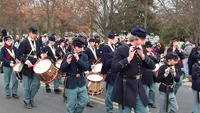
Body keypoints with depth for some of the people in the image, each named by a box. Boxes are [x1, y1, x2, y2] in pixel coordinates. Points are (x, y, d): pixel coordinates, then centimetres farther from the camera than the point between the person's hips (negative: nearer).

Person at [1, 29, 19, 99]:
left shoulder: (14, 48, 7)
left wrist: (15, 57, -12)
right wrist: (9, 63, -23)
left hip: (14, 66, 2)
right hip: (6, 67, -2)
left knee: (15, 80, 0)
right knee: (7, 81, 6)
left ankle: (14, 93, 12)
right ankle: (8, 93, 19)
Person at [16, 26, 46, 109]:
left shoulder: (36, 43, 9)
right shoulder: (24, 42, -11)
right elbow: (18, 55, -14)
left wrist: (41, 55, -3)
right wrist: (26, 61, -25)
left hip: (35, 67, 6)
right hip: (27, 67, -6)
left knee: (37, 83, 6)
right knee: (27, 86, 4)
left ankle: (31, 99, 26)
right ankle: (27, 101, 22)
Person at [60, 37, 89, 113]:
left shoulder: (84, 56, 1)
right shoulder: (67, 55, -8)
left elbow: (86, 68, -13)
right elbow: (62, 69, -9)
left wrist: (78, 59, -25)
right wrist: (67, 62, -27)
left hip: (81, 83, 4)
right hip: (71, 84, -3)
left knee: (84, 101, 8)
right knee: (71, 105, 3)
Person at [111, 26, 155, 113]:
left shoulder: (141, 50, 7)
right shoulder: (121, 50, -13)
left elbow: (152, 66, 1)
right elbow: (114, 68, -22)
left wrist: (142, 55, -14)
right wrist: (129, 58, -27)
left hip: (138, 86, 6)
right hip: (125, 87, -6)